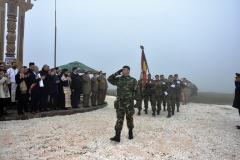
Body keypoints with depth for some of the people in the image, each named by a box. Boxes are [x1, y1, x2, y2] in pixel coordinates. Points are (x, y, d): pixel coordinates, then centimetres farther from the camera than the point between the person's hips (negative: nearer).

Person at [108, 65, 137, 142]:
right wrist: (117, 73, -3)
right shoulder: (118, 79, 8)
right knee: (119, 119, -1)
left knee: (129, 118, 12)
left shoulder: (133, 80, 0)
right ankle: (117, 136, -1)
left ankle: (130, 133, 31)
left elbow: (135, 91, -1)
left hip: (129, 103, -1)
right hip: (120, 102, 2)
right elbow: (109, 79, 0)